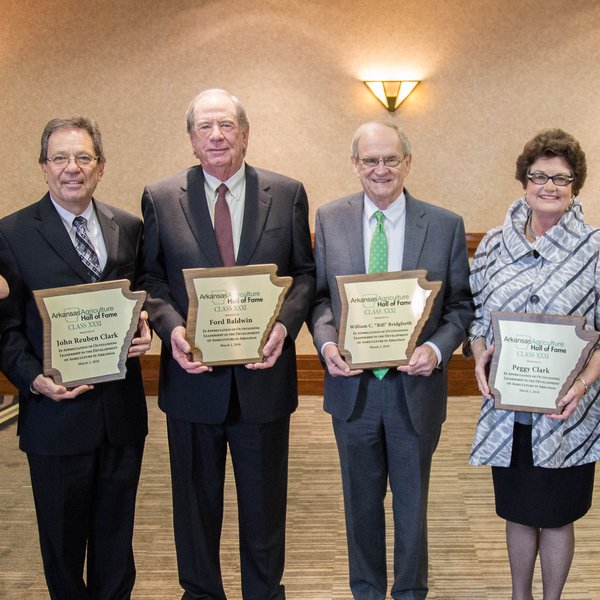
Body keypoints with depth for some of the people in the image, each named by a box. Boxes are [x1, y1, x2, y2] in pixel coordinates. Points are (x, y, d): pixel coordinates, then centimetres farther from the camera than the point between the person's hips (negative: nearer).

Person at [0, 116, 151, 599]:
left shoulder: (129, 228, 6)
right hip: (57, 412, -3)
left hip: (122, 411, 3)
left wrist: (144, 327, -7)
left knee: (116, 536, 17)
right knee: (63, 540, 13)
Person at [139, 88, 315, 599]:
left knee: (264, 500, 15)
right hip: (193, 376, 0)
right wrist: (171, 328, -16)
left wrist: (284, 324, -14)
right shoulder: (160, 198, 1)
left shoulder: (287, 194, 1)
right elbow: (151, 280, 2)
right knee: (196, 500, 16)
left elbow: (304, 273, 3)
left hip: (263, 374, 0)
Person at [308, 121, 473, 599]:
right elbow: (319, 294, 2)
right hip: (352, 384, 1)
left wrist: (437, 349, -18)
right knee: (361, 499, 18)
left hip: (416, 386, -1)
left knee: (412, 500, 15)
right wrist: (327, 343, -16)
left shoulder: (446, 226, -5)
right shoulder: (330, 219, -1)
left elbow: (461, 304, -1)